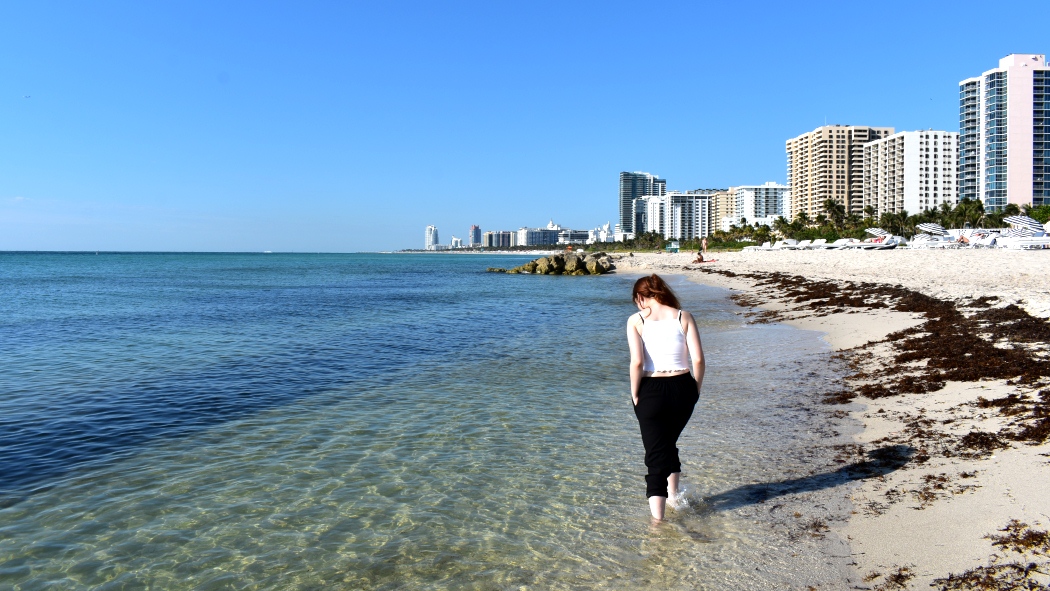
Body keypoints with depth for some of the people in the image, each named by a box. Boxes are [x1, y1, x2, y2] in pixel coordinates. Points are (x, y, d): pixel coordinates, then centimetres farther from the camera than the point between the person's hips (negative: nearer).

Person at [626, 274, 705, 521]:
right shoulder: (683, 317, 1)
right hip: (682, 388, 3)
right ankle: (673, 496, 42)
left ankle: (657, 517, 4)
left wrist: (635, 393, -3)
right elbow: (698, 359, -6)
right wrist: (696, 389, 7)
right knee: (670, 443, 27)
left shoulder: (636, 320, -4)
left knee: (656, 454, 6)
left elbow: (637, 362, -15)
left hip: (651, 390, -3)